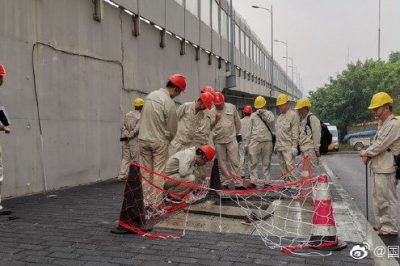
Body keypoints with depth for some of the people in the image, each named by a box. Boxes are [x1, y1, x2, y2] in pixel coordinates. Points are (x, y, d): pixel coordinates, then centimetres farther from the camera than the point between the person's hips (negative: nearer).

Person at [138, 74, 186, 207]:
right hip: (159, 141, -6)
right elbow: (172, 128, -9)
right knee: (158, 172, 3)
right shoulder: (169, 103, -17)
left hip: (143, 139, 6)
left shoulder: (151, 95, 3)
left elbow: (143, 117, 8)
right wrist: (168, 139, 10)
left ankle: (146, 200, 18)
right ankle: (156, 202, 8)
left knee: (146, 170, 12)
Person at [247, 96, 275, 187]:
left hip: (267, 141, -1)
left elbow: (272, 119, -16)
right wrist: (249, 141, 10)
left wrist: (264, 112, -12)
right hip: (255, 141, 1)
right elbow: (250, 129, 14)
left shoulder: (268, 113, 9)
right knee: (253, 162, -1)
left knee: (266, 163, 5)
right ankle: (253, 181, 2)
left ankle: (266, 181, 9)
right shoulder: (253, 115, 13)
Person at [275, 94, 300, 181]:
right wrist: (276, 145, 19)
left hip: (288, 146, -8)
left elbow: (295, 132, -11)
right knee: (283, 167, 9)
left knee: (289, 165, -14)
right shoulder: (279, 117, 19)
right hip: (279, 146, 8)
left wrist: (294, 146, -16)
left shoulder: (293, 115, -6)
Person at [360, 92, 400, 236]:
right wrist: (367, 155, 1)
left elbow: (380, 145, -20)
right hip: (378, 167, 10)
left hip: (386, 169, -10)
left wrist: (365, 153, -6)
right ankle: (381, 224, 29)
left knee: (388, 199, -2)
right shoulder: (382, 123, 16)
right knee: (378, 198, 17)